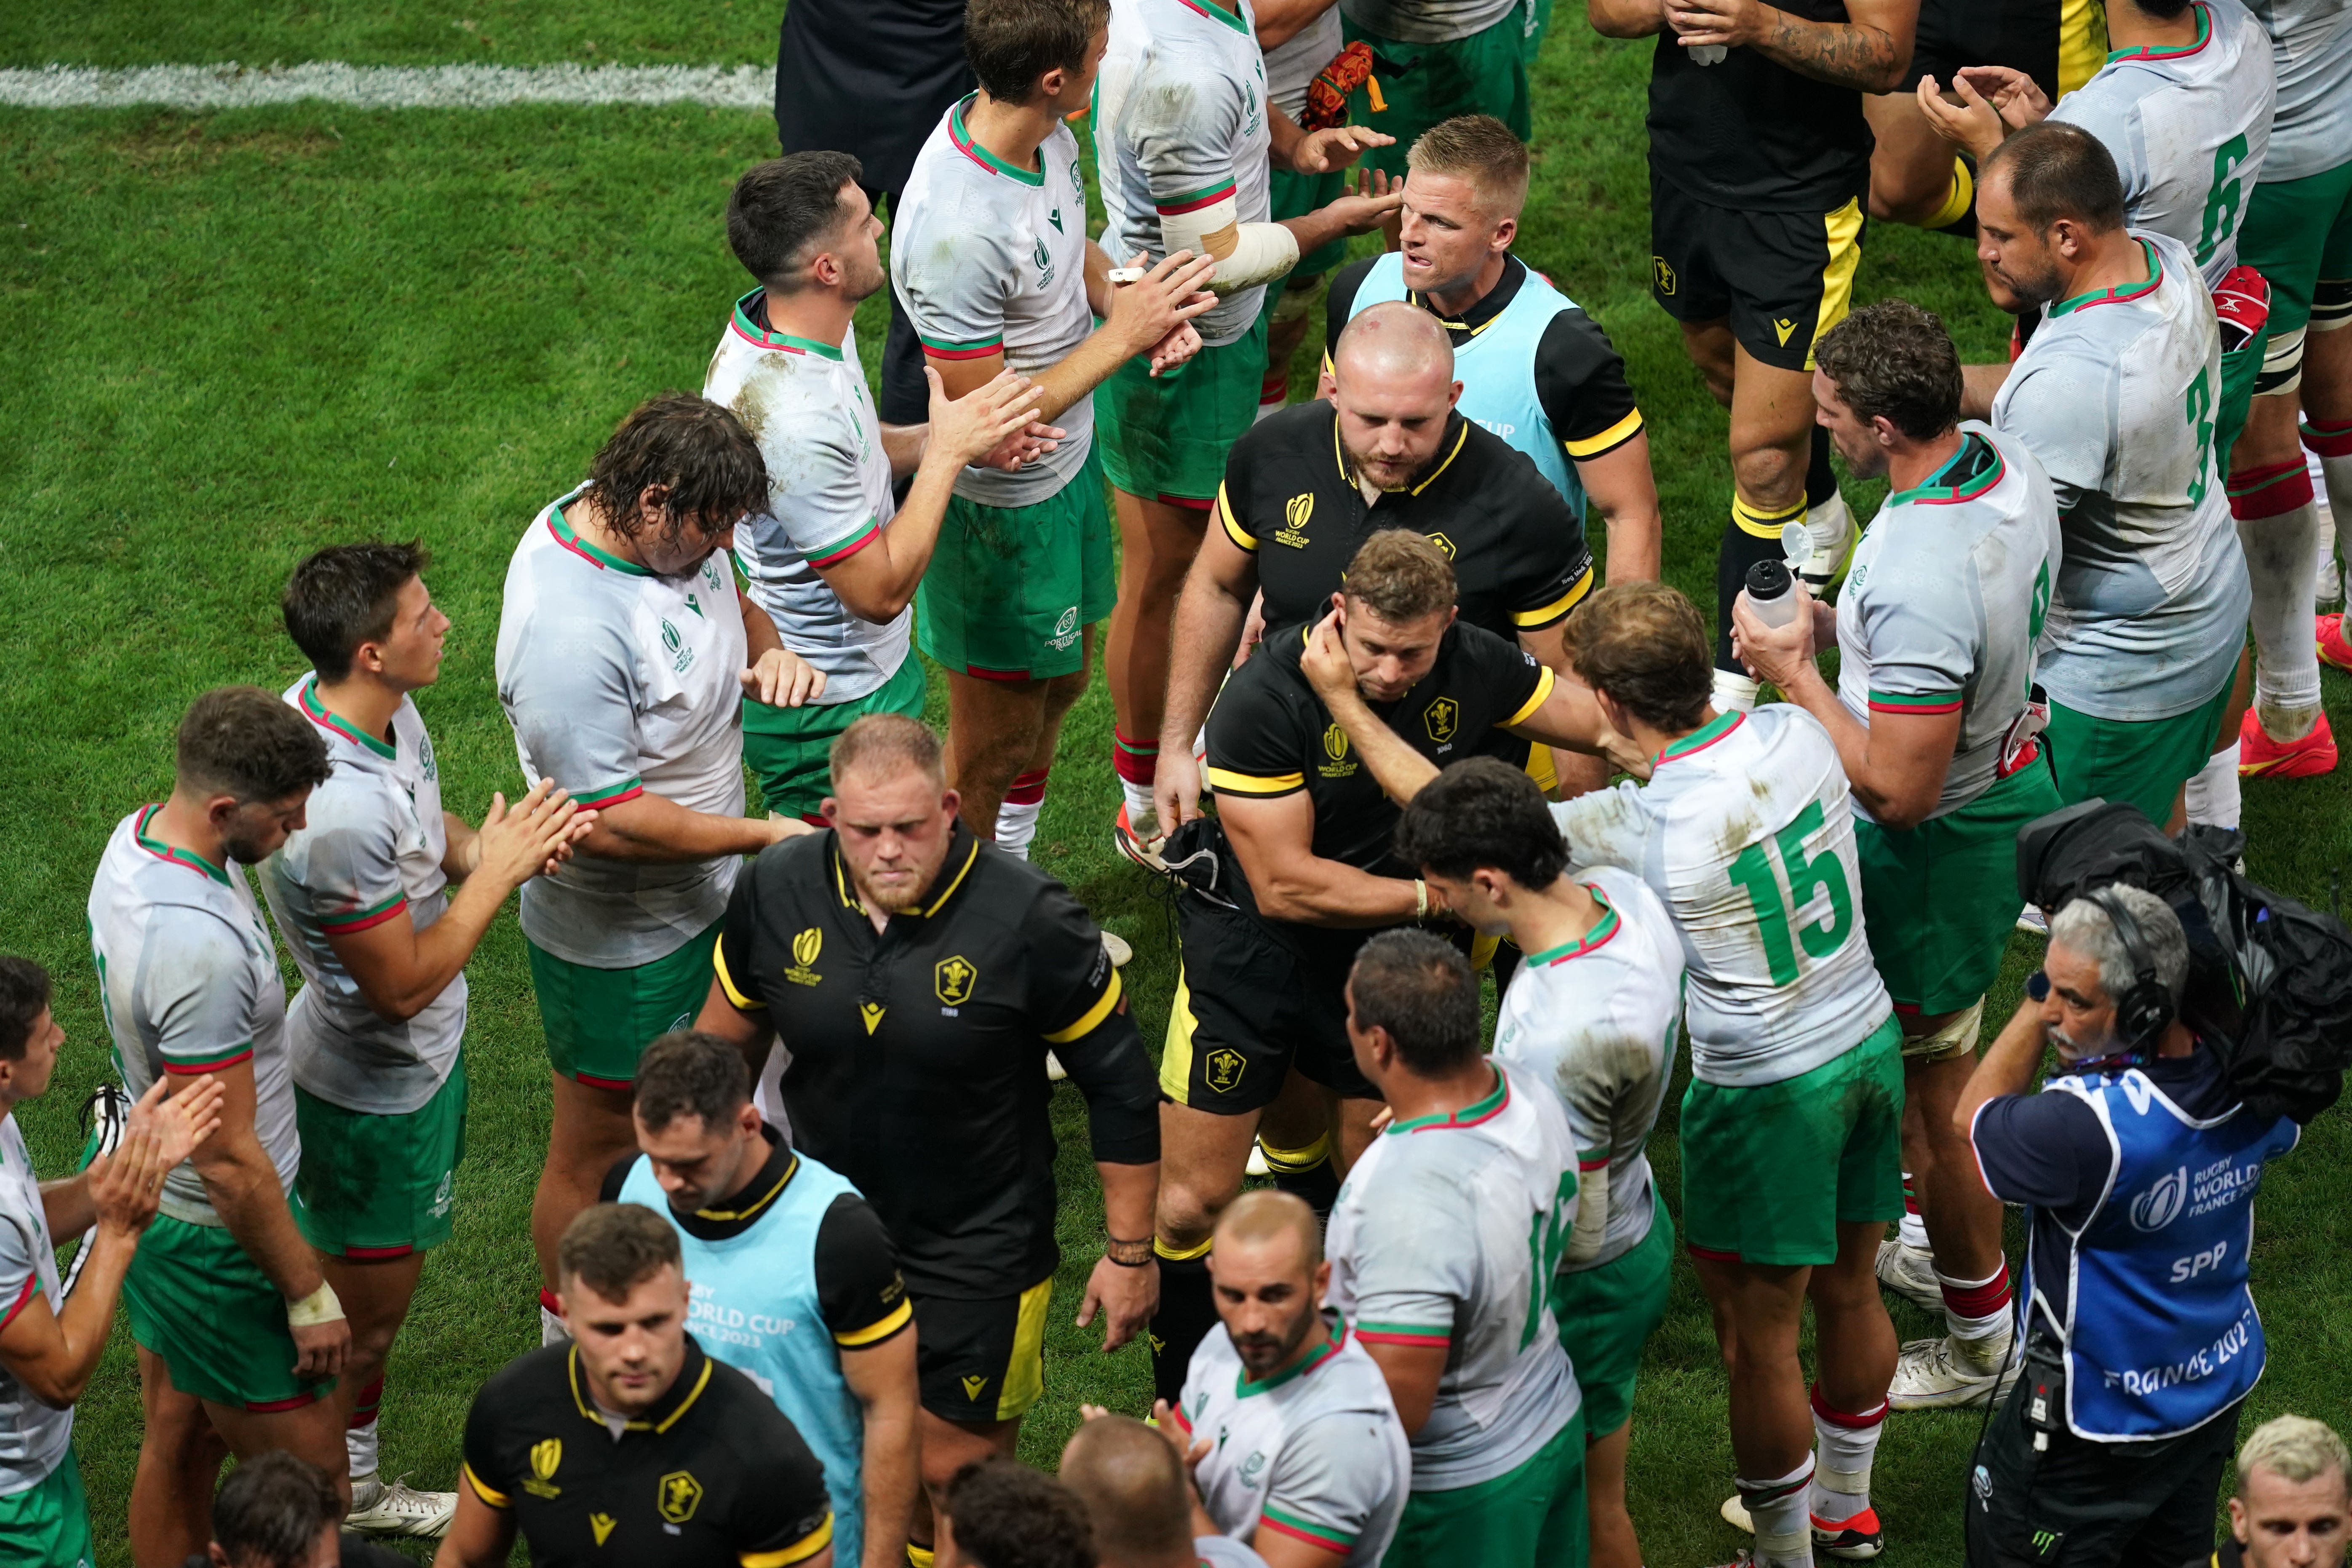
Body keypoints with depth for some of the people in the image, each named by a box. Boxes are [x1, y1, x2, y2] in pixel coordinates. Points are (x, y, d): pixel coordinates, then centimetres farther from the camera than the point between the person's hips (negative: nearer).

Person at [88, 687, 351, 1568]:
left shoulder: (138, 838, -6)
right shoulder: (199, 948, -36)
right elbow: (229, 1164, -28)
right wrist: (309, 1293, -17)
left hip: (150, 1195, 10)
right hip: (216, 1240, -10)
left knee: (179, 1442, 24)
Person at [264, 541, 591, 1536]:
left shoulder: (380, 708, -11)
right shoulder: (338, 816, -40)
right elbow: (404, 985, -29)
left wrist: (485, 849, -12)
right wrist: (497, 872, -23)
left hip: (413, 1060, 9)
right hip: (374, 1092, -9)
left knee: (371, 1296, 28)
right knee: (366, 1313, 13)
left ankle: (353, 1483, 48)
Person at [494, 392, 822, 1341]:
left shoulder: (666, 535, -8)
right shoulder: (567, 630, -37)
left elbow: (730, 603, 14)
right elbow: (607, 821, -33)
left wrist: (768, 651, -10)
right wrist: (766, 836, -26)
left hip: (696, 898, 9)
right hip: (618, 937, -9)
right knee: (595, 1154, 12)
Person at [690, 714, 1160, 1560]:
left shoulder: (1030, 920, -21)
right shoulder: (778, 891, -10)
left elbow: (1121, 1086, -10)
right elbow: (726, 1040, 9)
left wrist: (1130, 1251, -6)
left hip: (977, 1253, -4)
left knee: (955, 1470, 1)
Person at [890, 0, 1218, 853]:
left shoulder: (1044, 133, -11)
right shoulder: (955, 230, -38)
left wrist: (1126, 300, -11)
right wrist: (1121, 333, -27)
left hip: (1069, 462, 9)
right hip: (1001, 507, -9)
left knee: (1059, 685, 29)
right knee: (995, 738, 12)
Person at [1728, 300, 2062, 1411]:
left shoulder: (1917, 581, -38)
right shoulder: (2006, 465, -9)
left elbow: (1898, 789, -33)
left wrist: (1795, 675, -23)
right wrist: (1831, 623, 1)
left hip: (1937, 852, -9)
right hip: (2015, 779, 9)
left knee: (1928, 1100, 11)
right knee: (1940, 1054, 29)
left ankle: (1983, 1338, 29)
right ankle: (1954, 1249, 50)